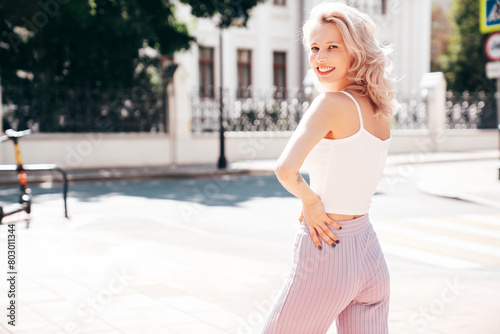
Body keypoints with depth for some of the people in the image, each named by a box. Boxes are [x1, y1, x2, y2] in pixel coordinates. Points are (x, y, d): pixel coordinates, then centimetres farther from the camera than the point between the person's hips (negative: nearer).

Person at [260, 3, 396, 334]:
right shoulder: (379, 110, 7)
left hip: (327, 255, -7)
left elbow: (286, 170, -29)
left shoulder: (332, 102, -15)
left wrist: (310, 199, -11)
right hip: (371, 254, 7)